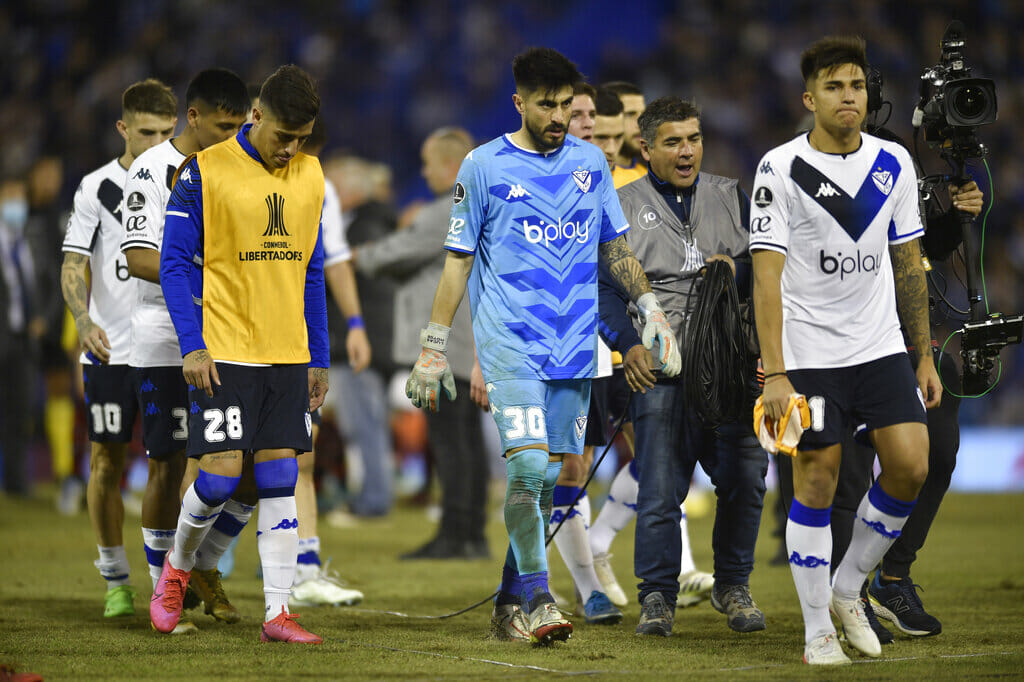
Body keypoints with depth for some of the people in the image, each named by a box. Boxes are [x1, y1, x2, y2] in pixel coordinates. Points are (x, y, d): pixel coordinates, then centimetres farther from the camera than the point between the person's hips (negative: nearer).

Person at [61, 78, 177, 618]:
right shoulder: (97, 188, 1)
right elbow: (73, 265, -4)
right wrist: (84, 320, -21)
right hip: (110, 349, -1)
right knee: (107, 462, 2)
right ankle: (115, 579, 13)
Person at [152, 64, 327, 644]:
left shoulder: (310, 177, 10)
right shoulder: (206, 173, -7)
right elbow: (175, 261, -4)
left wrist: (319, 358, 13)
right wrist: (193, 346, -12)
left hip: (289, 354, 4)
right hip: (225, 351, -4)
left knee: (280, 480, 1)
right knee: (221, 474, -9)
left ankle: (279, 612, 1)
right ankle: (177, 568, 19)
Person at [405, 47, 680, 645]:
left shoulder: (590, 162, 10)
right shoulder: (485, 167, 0)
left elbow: (616, 247, 20)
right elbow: (458, 261, 4)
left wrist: (652, 308, 11)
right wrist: (433, 348, 2)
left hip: (574, 348, 4)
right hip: (510, 342, -4)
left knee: (547, 478, 4)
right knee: (528, 464, -17)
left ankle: (509, 602, 13)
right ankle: (536, 600, -14)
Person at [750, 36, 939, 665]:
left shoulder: (894, 163, 5)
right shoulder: (780, 170, -10)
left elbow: (908, 264, 12)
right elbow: (767, 276, -13)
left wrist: (925, 357, 10)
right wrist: (775, 374, -19)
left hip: (881, 347, 4)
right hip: (809, 354, -4)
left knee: (911, 466, -6)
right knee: (817, 481, -3)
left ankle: (848, 589, 15)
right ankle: (817, 629, 8)